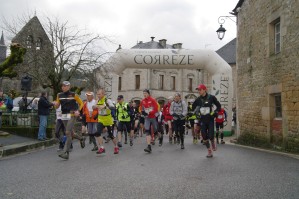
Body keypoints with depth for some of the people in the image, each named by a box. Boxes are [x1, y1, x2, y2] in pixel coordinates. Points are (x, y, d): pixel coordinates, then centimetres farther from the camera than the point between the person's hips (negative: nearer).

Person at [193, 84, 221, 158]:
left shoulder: (211, 97, -5)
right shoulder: (198, 99, 3)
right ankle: (209, 152, 14)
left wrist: (215, 113, -7)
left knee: (210, 136, -11)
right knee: (204, 137, 1)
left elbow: (219, 106, 5)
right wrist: (197, 113, 4)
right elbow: (193, 107, 19)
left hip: (210, 119, -3)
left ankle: (213, 143, 25)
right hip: (202, 120, 3)